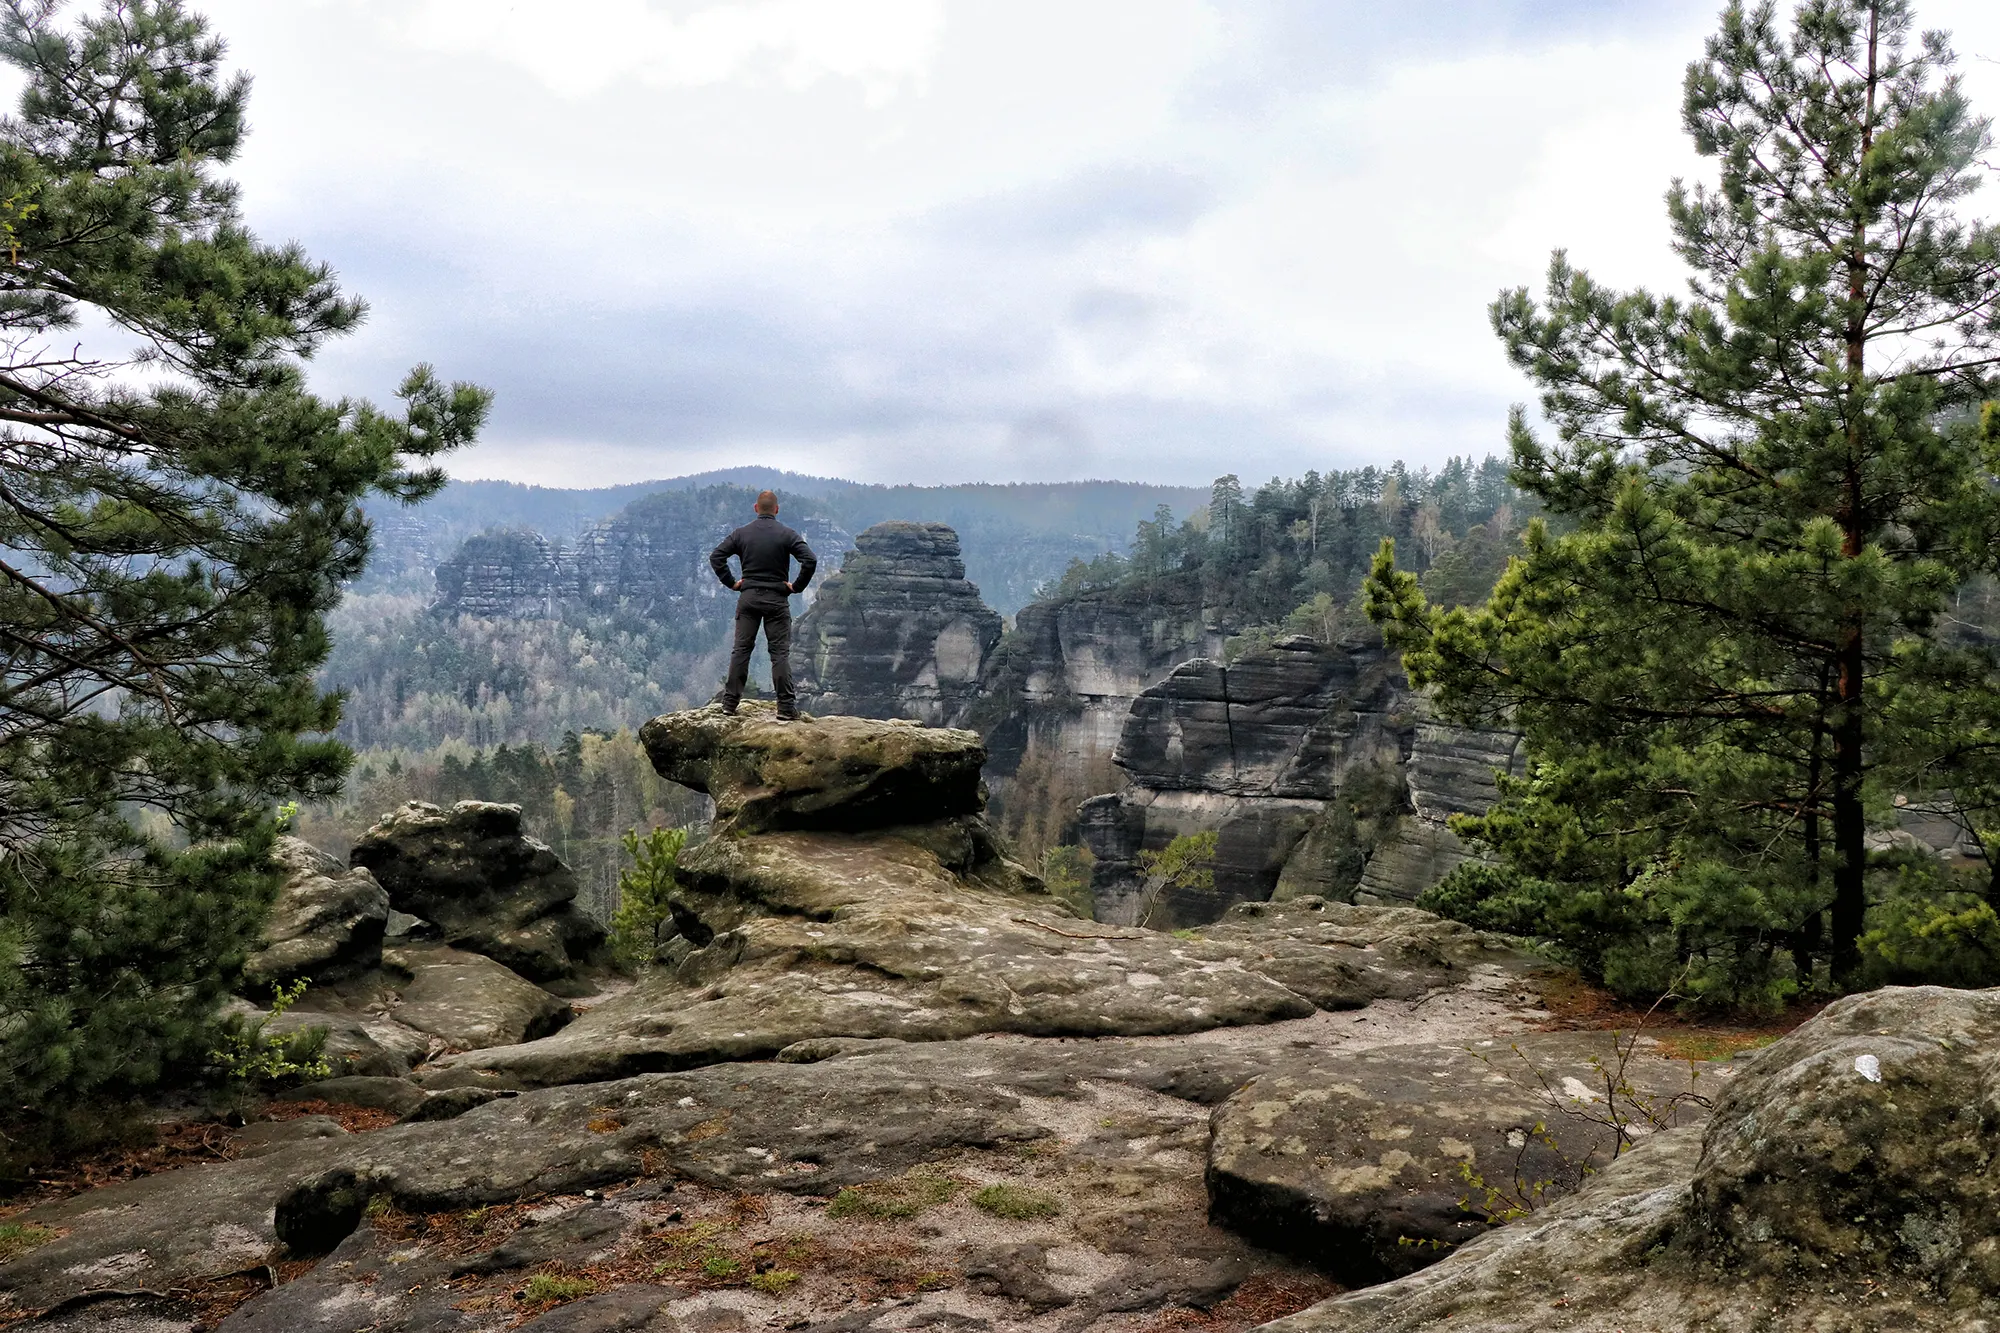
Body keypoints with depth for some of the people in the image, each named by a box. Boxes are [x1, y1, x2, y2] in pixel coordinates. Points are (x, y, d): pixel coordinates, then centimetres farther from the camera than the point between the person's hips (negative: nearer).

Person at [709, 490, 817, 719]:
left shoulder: (741, 533, 2)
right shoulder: (787, 535, -6)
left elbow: (715, 556, -1)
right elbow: (810, 560, -16)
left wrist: (731, 582, 5)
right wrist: (797, 586, -6)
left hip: (748, 598, 2)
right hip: (777, 599, -2)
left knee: (741, 650, 8)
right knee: (780, 653, 0)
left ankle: (730, 702, 11)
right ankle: (786, 707, -2)